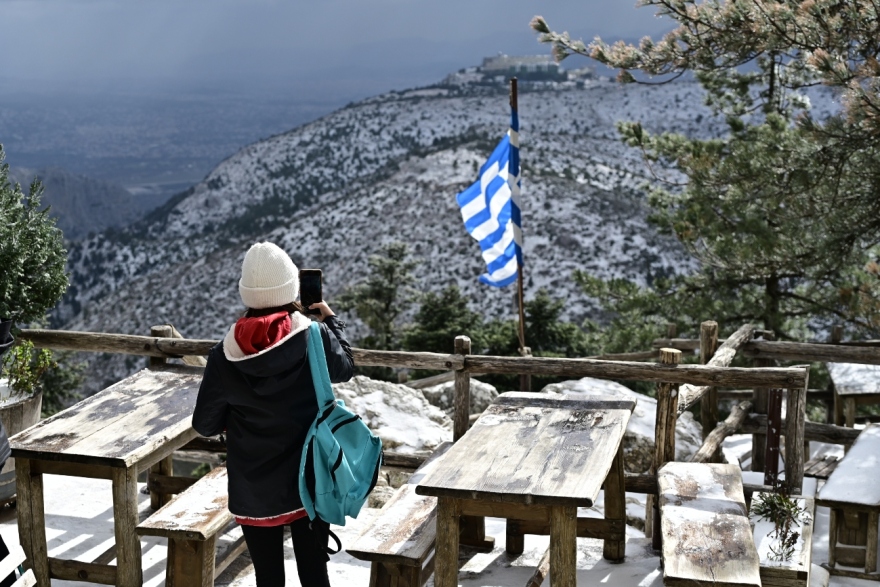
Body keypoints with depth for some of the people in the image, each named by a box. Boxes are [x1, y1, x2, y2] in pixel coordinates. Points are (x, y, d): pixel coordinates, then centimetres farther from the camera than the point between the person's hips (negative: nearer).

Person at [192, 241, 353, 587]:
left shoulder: (225, 355, -12)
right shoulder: (314, 338, -13)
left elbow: (205, 425, -2)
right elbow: (344, 368, 10)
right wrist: (331, 319, 23)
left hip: (253, 493, 0)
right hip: (309, 485, 0)